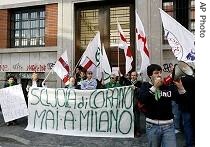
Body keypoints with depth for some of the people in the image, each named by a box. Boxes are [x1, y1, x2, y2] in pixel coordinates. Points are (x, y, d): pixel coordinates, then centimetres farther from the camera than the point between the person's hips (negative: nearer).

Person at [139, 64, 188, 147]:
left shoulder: (168, 86, 3)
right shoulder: (145, 86, 0)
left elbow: (182, 100, -1)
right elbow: (142, 100, -18)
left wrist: (181, 88, -19)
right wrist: (154, 87, -21)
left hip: (168, 125, 1)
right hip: (152, 125, 0)